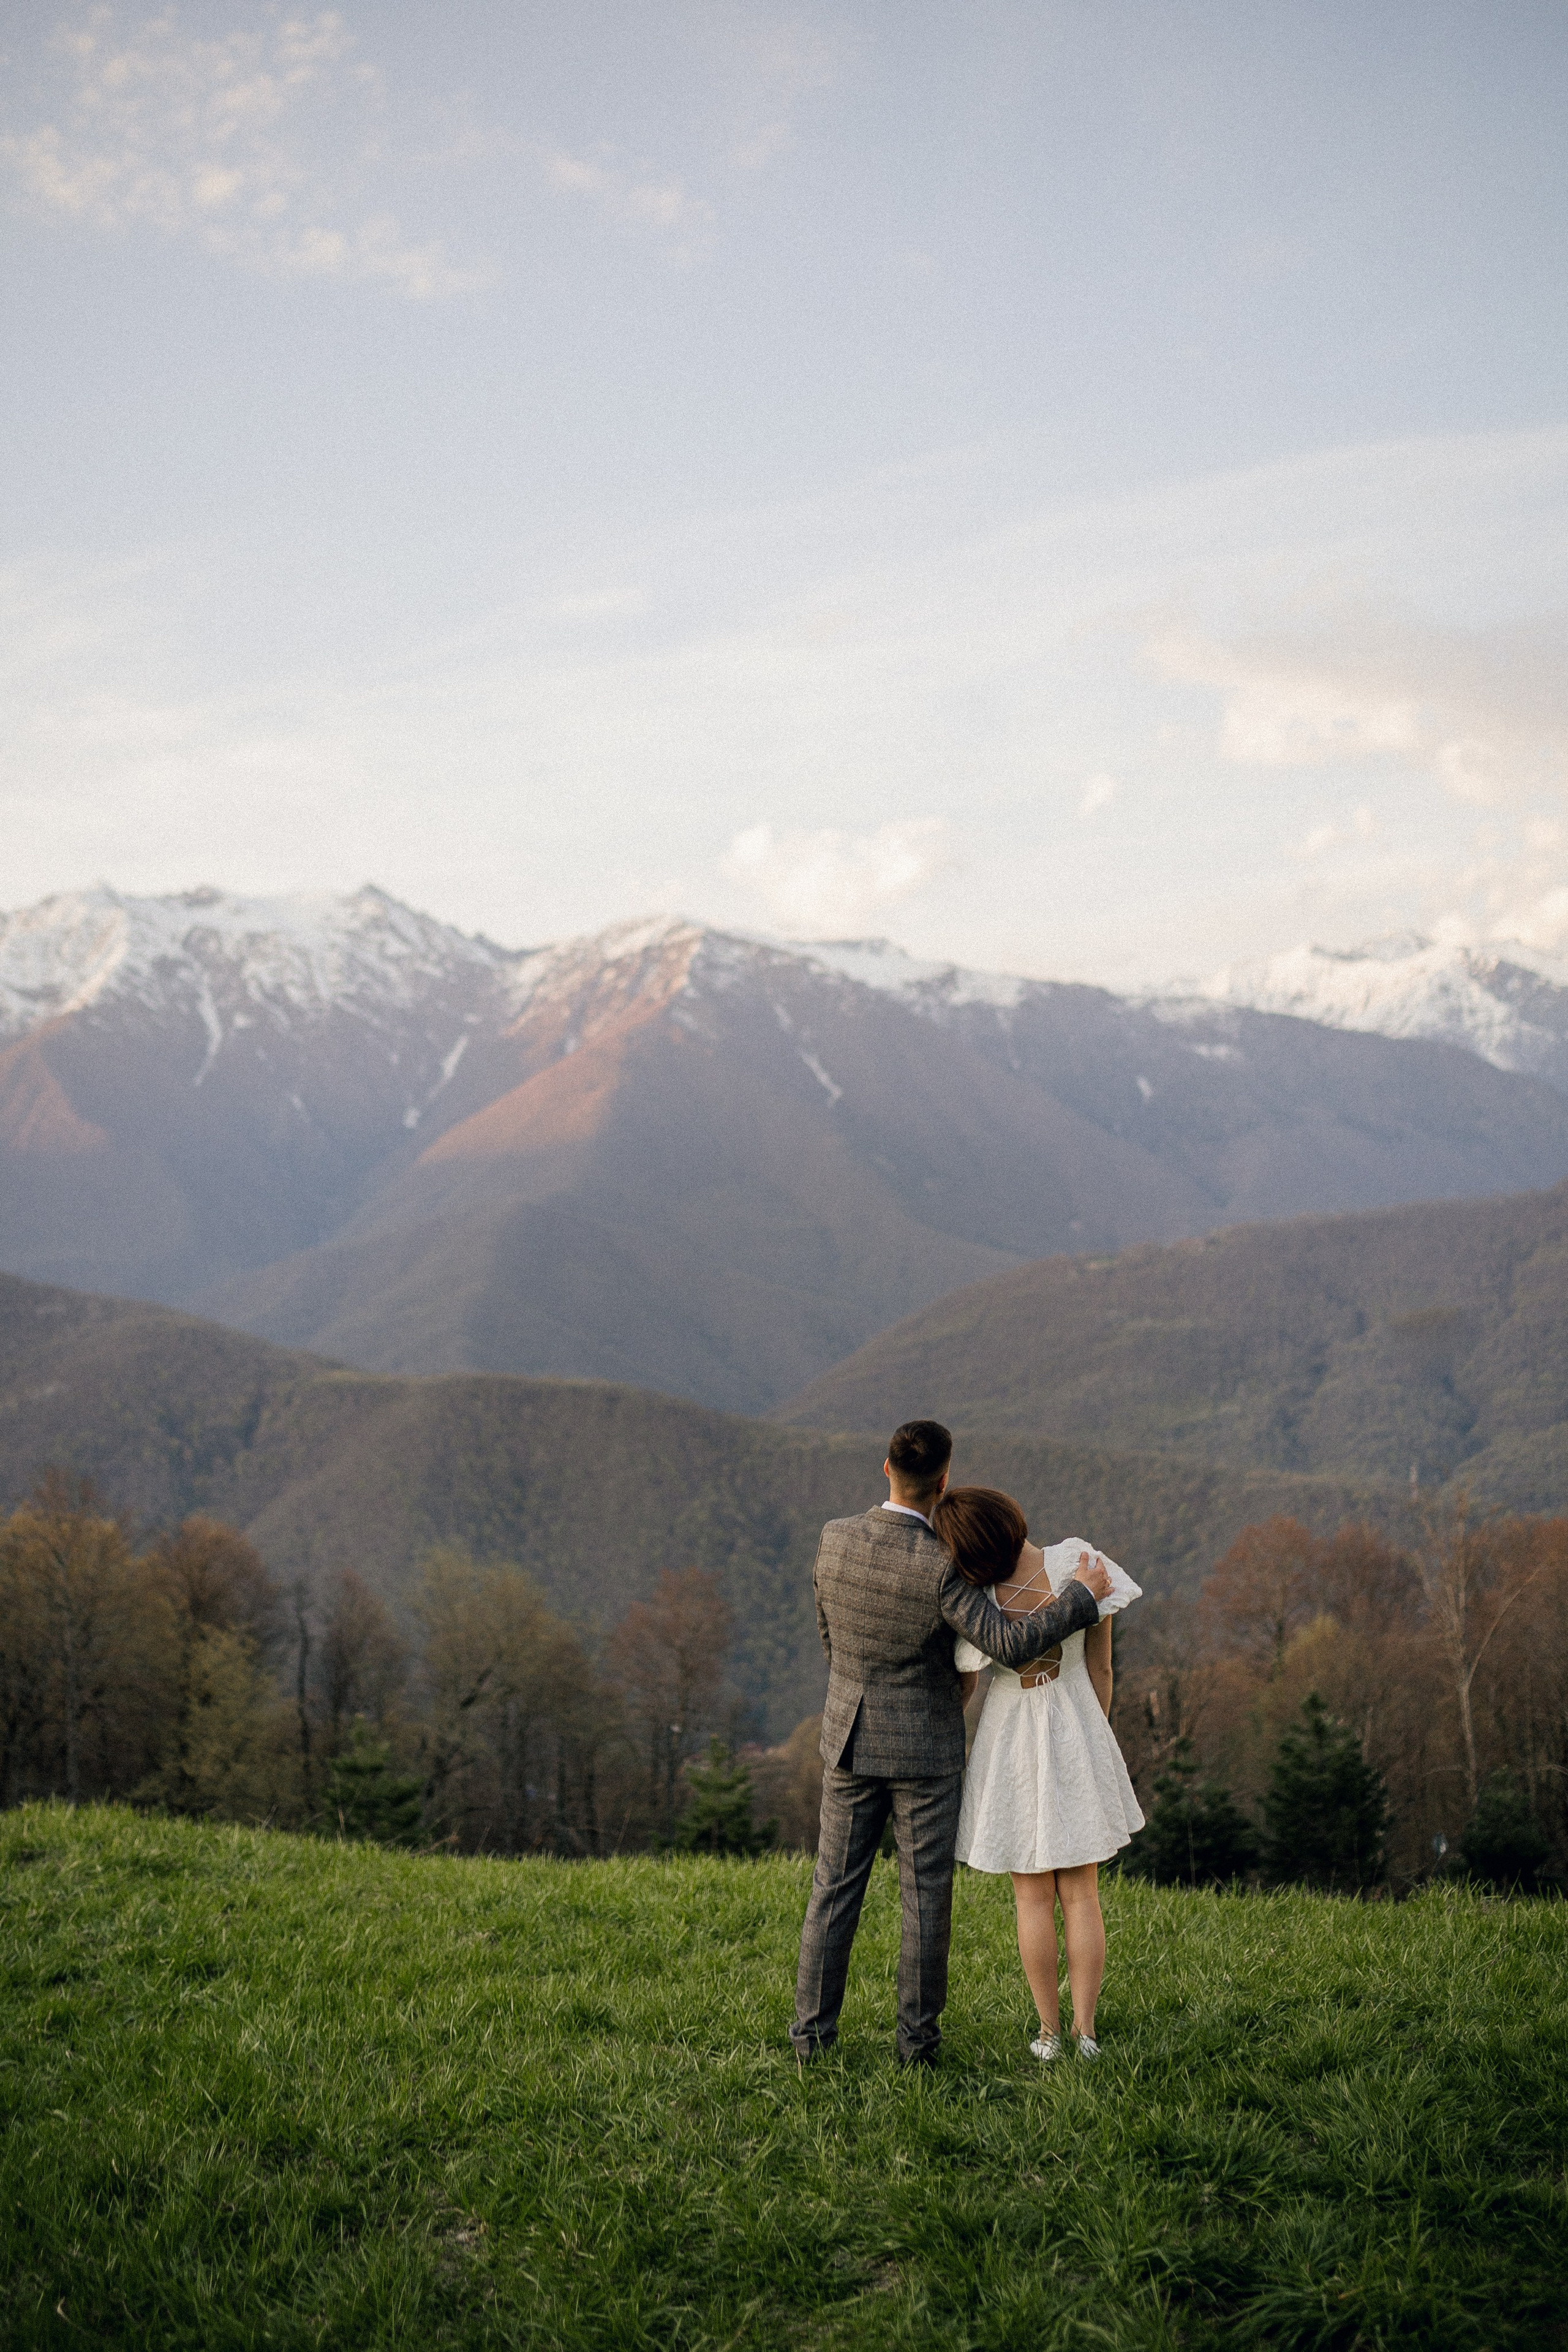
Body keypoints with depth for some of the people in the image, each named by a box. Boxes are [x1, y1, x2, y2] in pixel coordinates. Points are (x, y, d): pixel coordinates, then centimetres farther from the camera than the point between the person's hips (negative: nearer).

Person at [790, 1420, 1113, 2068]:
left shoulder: (835, 1539, -8)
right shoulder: (939, 1567, -22)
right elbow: (1010, 1645, -26)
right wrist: (1083, 1596, -14)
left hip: (851, 1742, 3)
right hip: (925, 1751, -3)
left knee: (835, 1887, 11)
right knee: (925, 1895, 8)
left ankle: (813, 2031, 12)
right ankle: (917, 2038, 13)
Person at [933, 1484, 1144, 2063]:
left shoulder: (981, 1606, -22)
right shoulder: (1079, 1564, -16)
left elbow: (960, 1691, -7)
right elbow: (1100, 1668, -6)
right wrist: (1094, 1738, 8)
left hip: (1012, 1741, -1)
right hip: (1077, 1733, 2)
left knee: (1033, 1898, 12)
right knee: (1081, 1895, 13)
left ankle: (1049, 2033, 17)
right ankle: (1085, 2031, 12)